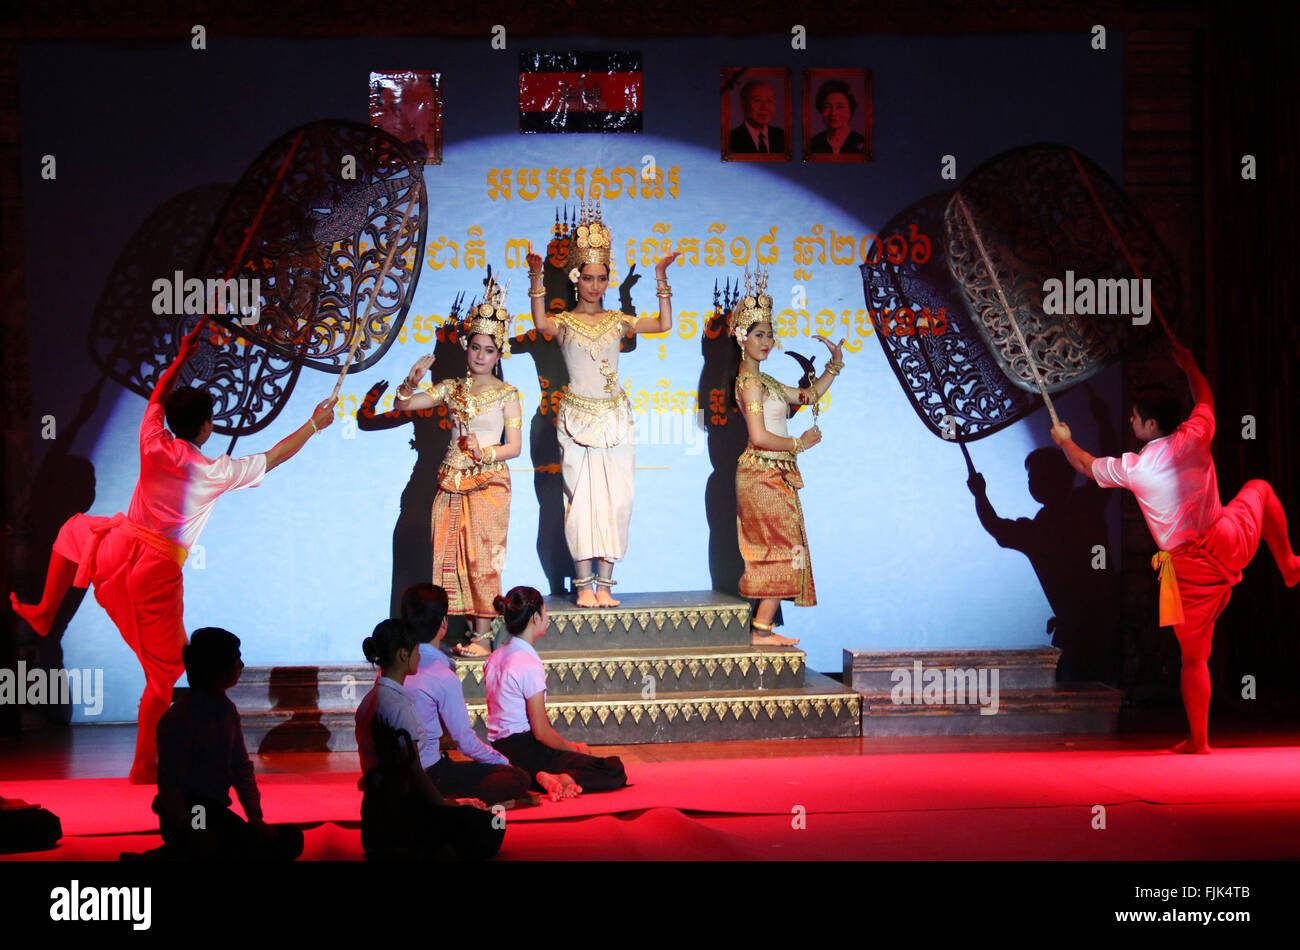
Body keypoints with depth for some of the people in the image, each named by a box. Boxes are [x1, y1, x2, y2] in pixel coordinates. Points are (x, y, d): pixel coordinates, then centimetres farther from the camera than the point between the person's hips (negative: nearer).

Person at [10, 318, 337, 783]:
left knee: (75, 530, 39)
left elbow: (157, 396, 21)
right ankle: (144, 765, 9)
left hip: (117, 550, 4)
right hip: (158, 573, -3)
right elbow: (273, 457, 6)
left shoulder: (154, 444, 0)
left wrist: (181, 358, 31)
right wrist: (314, 426, 18)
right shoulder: (215, 472, -7)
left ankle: (45, 612, 39)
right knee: (163, 672, 7)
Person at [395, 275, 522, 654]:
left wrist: (485, 453, -21)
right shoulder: (451, 389, 11)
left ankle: (481, 635, -3)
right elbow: (403, 405, 10)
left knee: (481, 557, -6)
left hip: (488, 481, -4)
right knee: (447, 556, 2)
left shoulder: (507, 394, 0)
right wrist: (412, 381, -10)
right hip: (452, 481, 4)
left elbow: (515, 445, -4)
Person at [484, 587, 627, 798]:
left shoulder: (495, 658, 11)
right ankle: (563, 780, -26)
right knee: (614, 771, -9)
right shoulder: (529, 665, -17)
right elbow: (541, 732, -17)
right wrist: (572, 749, 2)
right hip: (525, 753, -9)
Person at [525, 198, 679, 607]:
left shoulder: (617, 321, 11)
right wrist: (537, 280, -28)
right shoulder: (565, 322, 3)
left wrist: (661, 279, -2)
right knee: (581, 498, -5)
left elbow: (664, 325, 2)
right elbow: (541, 325, -21)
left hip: (615, 419, 3)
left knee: (616, 499, -1)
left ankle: (604, 582, 4)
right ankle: (584, 584, 0)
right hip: (578, 416, -3)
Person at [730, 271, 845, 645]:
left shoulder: (764, 381, 17)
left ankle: (761, 626, 10)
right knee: (782, 550, -10)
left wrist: (834, 365, 15)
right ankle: (762, 629, -9)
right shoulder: (750, 381, -14)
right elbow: (759, 436, -21)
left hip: (775, 474, 10)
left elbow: (809, 395, 26)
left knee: (775, 554, 9)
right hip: (763, 472, -10)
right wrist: (798, 443, -11)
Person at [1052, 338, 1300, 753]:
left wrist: (1065, 441, 35)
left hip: (1189, 569, -1)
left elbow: (1086, 465, 15)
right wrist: (1189, 365, 37)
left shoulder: (1132, 468, -6)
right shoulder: (1194, 438, -4)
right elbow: (1205, 399, 20)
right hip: (1230, 543, 1)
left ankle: (1198, 741, 8)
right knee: (1259, 488, 32)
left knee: (1193, 657, 9)